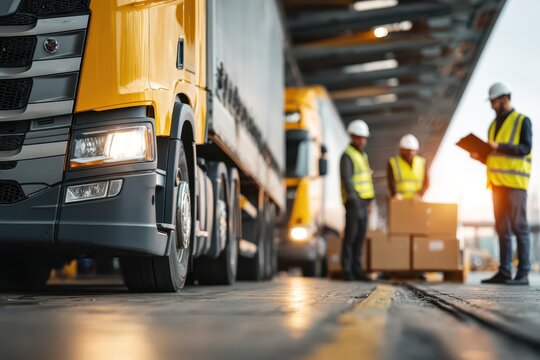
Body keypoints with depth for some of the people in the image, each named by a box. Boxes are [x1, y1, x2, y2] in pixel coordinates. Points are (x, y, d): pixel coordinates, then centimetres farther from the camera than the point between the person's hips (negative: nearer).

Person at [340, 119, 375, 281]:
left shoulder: (362, 156, 17)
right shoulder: (347, 156, -12)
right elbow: (346, 180, -23)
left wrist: (368, 203, 21)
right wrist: (354, 200, -35)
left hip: (363, 203, 8)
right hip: (353, 202, -8)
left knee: (360, 237, 7)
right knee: (350, 237, -7)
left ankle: (356, 270, 10)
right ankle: (347, 272, -3)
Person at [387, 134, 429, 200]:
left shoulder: (421, 163, 11)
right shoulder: (392, 163, 3)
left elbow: (426, 182, 5)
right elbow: (390, 181, -10)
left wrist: (420, 193, -14)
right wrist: (394, 194, -28)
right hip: (398, 202, -2)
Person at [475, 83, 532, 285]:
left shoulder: (522, 121, -1)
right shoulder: (495, 125, 19)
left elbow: (525, 148, -14)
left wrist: (498, 146, -20)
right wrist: (479, 156, 3)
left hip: (514, 182, -7)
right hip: (497, 182, 7)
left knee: (519, 227, -7)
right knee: (502, 228, 6)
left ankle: (523, 274, -6)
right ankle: (504, 272, 8)